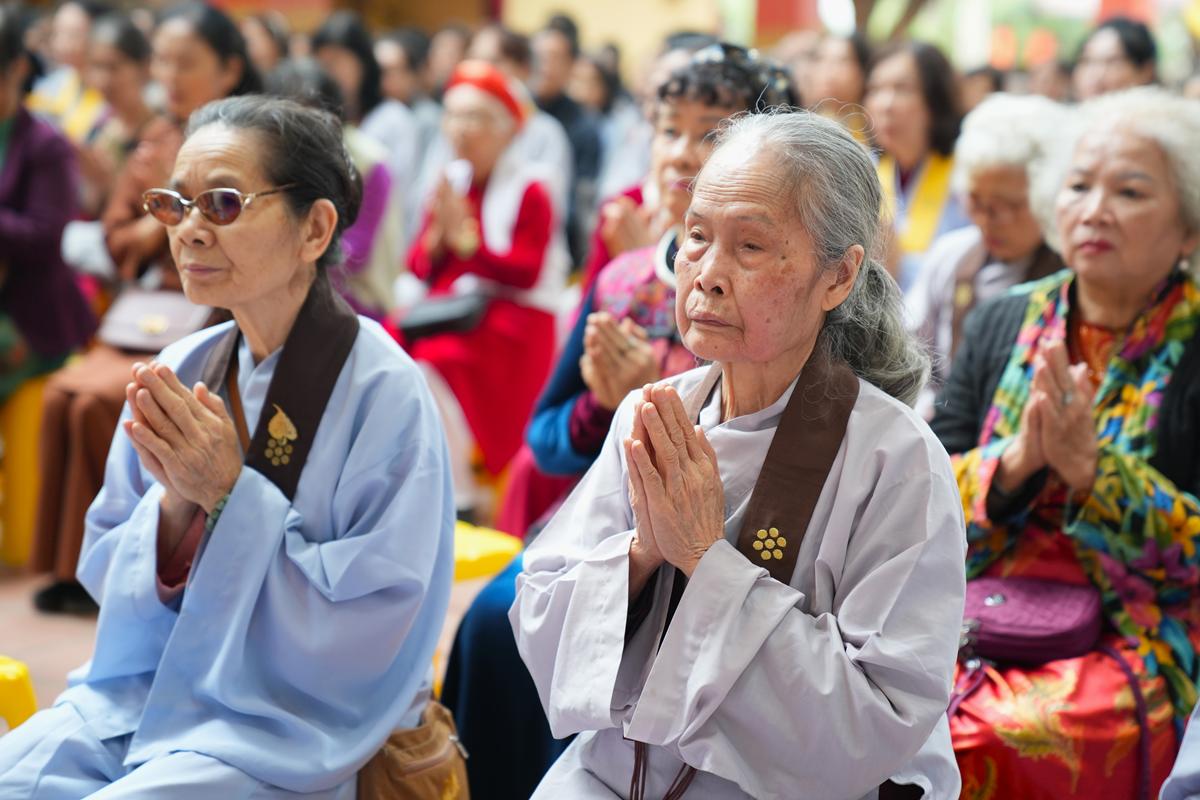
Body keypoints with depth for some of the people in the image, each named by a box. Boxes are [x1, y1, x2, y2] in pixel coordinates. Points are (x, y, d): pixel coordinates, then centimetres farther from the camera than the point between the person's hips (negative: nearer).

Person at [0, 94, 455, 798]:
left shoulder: (382, 390, -14)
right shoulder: (180, 370, 3)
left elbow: (375, 623, -15)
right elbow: (105, 573, 8)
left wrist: (228, 495, -20)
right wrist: (175, 502, -13)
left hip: (290, 725, -5)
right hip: (146, 687, 6)